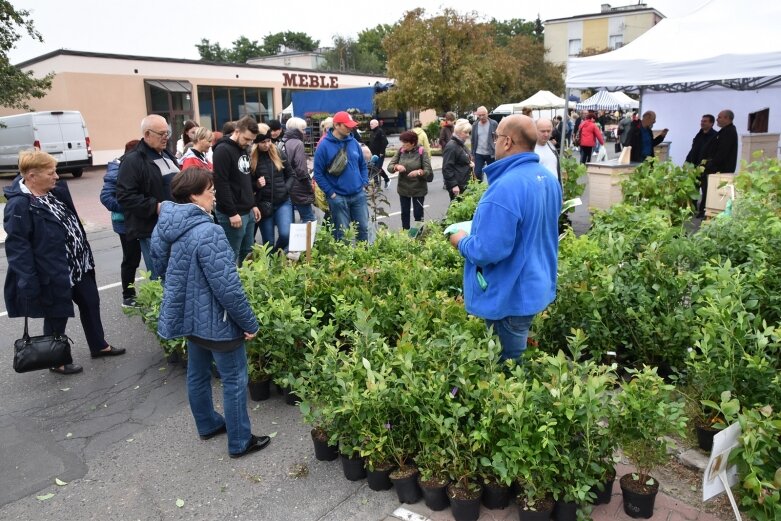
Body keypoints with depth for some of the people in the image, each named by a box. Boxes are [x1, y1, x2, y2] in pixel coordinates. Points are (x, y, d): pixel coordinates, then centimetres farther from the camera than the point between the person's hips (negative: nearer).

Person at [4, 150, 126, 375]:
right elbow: (17, 247, -23)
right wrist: (29, 283, -24)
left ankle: (99, 346, 38)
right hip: (53, 273, -9)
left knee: (90, 302, 19)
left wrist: (83, 255, 19)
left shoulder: (55, 191, 4)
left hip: (77, 265, 9)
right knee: (57, 316, 8)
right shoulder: (19, 205, -22)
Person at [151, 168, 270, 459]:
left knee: (197, 373, 23)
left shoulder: (166, 227, -1)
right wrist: (250, 322, -16)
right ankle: (240, 442, 20)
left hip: (189, 316, 9)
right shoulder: (208, 232, -29)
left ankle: (207, 425, 43)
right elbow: (227, 287, -28)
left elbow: (161, 265, 15)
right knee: (234, 380, 6)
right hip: (216, 321, -9)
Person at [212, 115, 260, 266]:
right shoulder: (223, 150, -14)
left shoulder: (244, 150, 14)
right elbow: (221, 184, -20)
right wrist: (232, 213, -21)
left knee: (248, 253, 17)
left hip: (248, 212, 9)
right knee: (231, 256, -1)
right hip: (233, 214, -9)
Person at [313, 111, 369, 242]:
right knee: (342, 233, 4)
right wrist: (331, 193, -11)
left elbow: (363, 165, 17)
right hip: (338, 197, -5)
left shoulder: (354, 142, 6)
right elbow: (318, 174, -8)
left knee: (363, 228, 12)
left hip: (359, 194, 5)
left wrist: (364, 184, 5)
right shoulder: (324, 146, -9)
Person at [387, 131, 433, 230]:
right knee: (404, 213, 14)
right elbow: (389, 166, -2)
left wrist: (419, 172, -35)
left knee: (418, 214, 4)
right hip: (403, 189, 4)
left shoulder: (421, 152, -12)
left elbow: (429, 172, -15)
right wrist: (396, 166, -23)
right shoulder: (400, 151, -1)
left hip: (418, 189, -4)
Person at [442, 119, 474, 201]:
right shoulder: (451, 146, -15)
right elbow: (447, 168, -20)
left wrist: (470, 163, 10)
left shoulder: (462, 145, 16)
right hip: (456, 186, -10)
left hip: (463, 184, 10)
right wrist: (453, 185, -23)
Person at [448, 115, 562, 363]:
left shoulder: (506, 187, -29)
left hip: (510, 296, -9)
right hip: (536, 286, 9)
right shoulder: (549, 178, 3)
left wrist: (462, 241, -10)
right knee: (517, 358, 25)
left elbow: (488, 251, -32)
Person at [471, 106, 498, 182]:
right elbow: (473, 140, 9)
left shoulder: (493, 124, -5)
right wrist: (472, 154, 7)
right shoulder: (475, 125, 4)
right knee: (477, 173, 0)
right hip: (479, 154, 2)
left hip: (491, 154, -2)